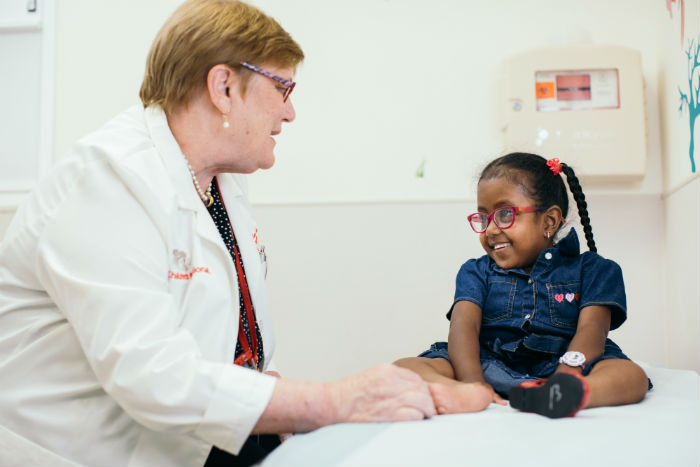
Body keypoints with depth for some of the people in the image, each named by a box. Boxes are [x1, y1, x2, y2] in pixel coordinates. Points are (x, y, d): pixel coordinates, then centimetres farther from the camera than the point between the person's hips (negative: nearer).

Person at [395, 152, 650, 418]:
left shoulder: (589, 270, 13)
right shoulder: (476, 272, 18)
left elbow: (592, 330, -4)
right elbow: (464, 325, -1)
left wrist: (565, 377, -27)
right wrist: (472, 382, -23)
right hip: (489, 368, 1)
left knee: (632, 375, -31)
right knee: (405, 368, -21)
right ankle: (463, 396, -50)